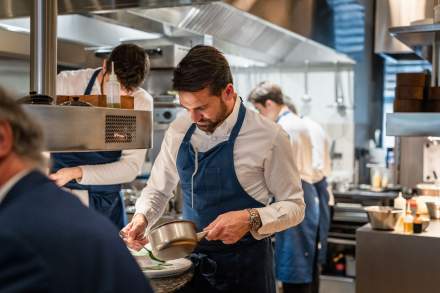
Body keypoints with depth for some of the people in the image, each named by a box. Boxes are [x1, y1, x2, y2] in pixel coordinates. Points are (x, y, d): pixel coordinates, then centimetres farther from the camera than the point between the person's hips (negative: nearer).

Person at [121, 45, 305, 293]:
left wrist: (251, 219, -25)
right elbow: (158, 190, 10)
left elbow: (294, 206, -8)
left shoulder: (268, 137, -15)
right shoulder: (178, 132, -2)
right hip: (192, 261, 4)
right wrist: (142, 217, -10)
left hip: (246, 266, -3)